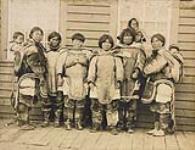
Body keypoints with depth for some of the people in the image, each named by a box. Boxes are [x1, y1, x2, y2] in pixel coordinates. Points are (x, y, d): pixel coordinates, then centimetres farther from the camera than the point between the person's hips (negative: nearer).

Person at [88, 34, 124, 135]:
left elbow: (119, 70, 3)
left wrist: (118, 80, -10)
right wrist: (91, 81, -6)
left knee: (112, 107, -2)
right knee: (96, 106, 2)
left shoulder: (116, 58, 12)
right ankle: (96, 125, 13)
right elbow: (92, 70, 6)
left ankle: (112, 126, 4)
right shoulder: (96, 58, 13)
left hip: (111, 86, -1)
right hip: (98, 86, 1)